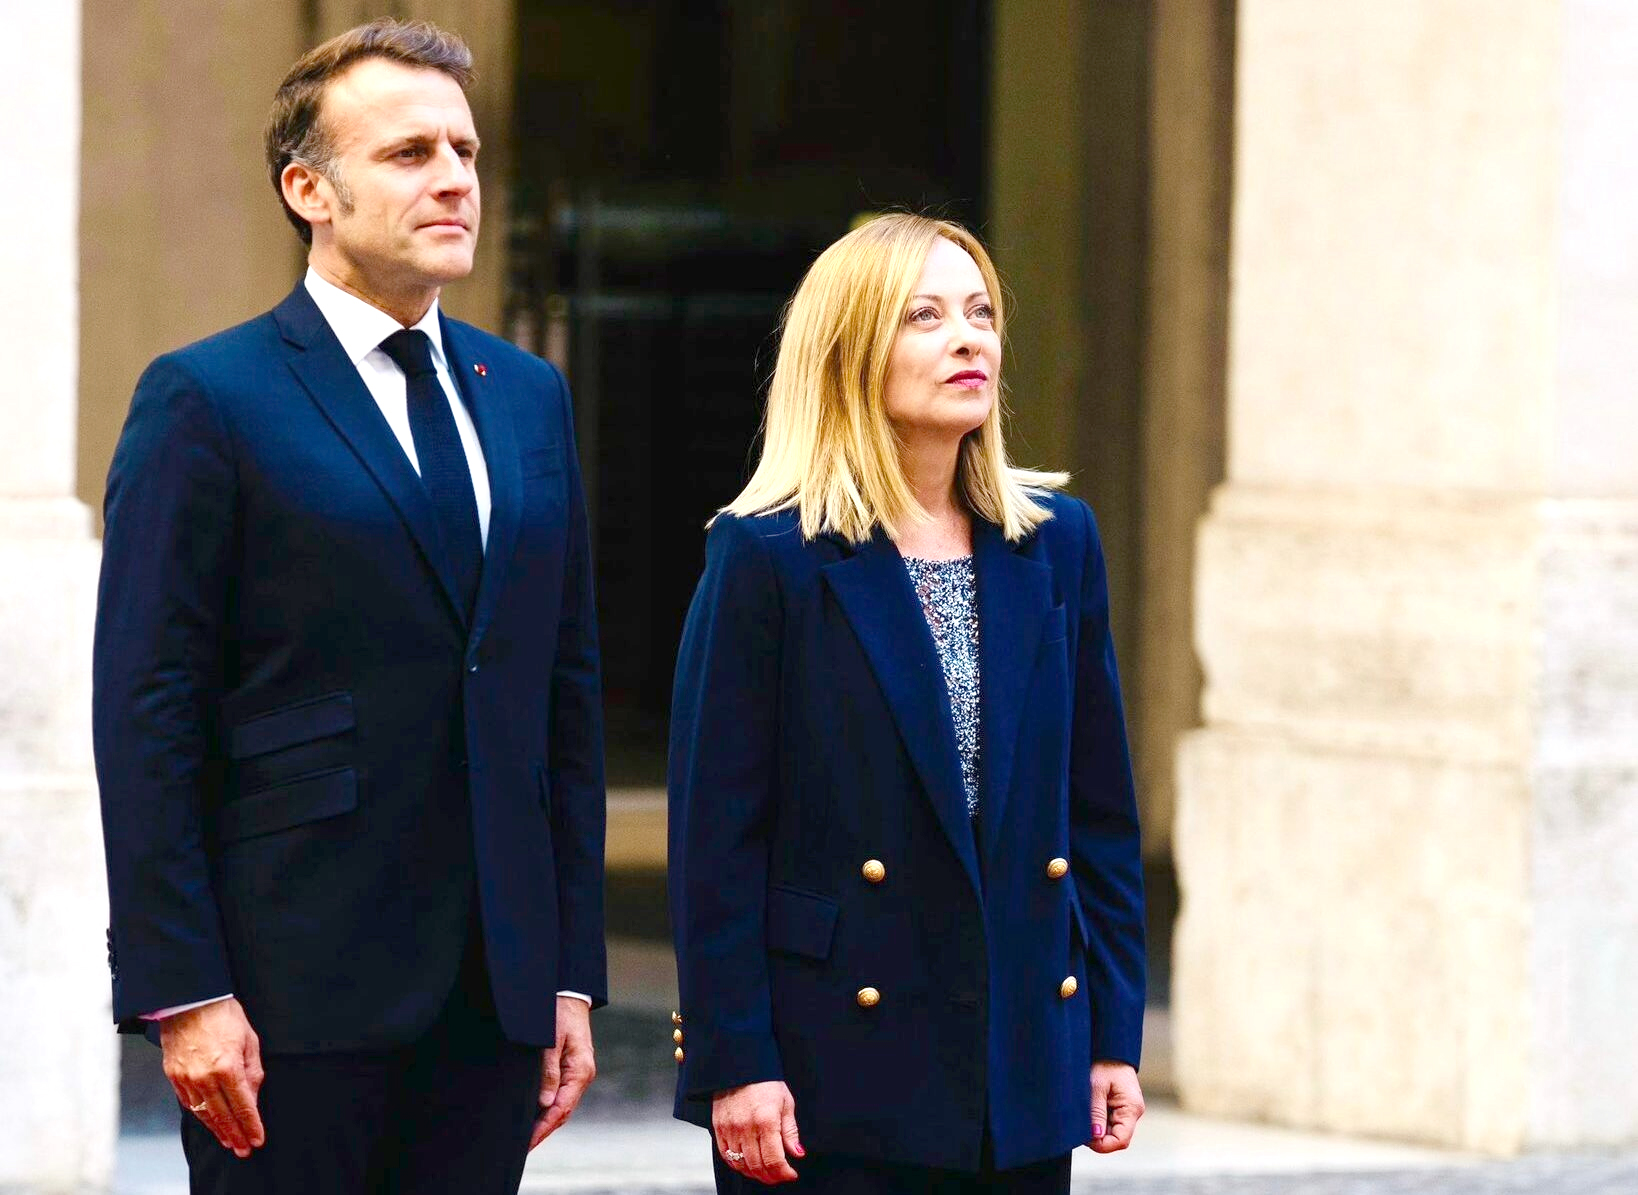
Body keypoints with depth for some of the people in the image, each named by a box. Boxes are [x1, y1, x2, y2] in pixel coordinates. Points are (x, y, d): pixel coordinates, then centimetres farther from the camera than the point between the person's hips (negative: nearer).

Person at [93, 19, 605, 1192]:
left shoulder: (528, 397, 15)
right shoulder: (207, 399, -3)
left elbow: (570, 698, 16)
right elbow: (146, 719, -7)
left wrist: (573, 973, 10)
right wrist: (182, 994, -13)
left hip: (495, 996, 5)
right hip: (294, 1000, -5)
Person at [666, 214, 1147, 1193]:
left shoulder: (1057, 542, 9)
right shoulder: (767, 556, -5)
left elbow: (1102, 812, 12)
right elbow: (716, 833, -7)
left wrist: (1115, 1036, 8)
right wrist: (734, 1063, -12)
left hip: (1025, 1064, 4)